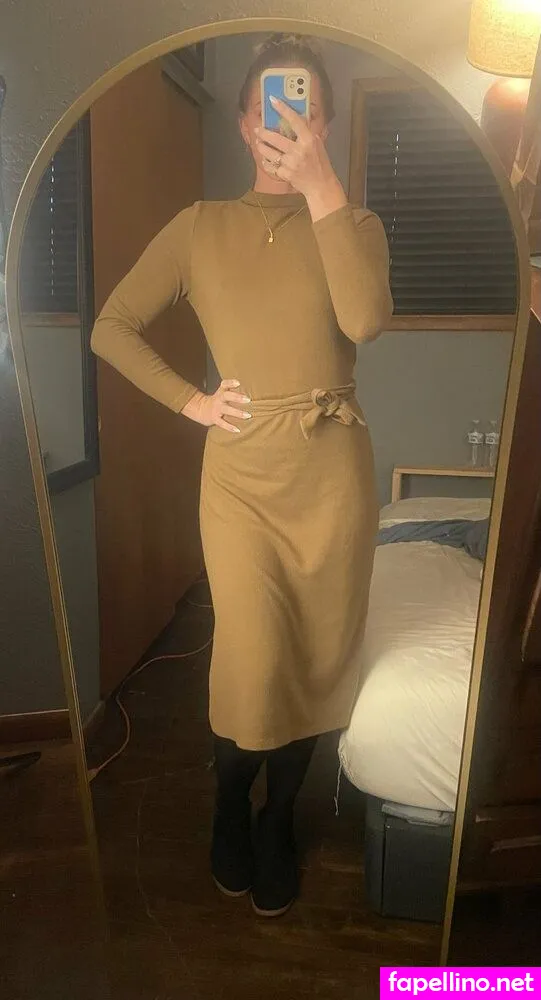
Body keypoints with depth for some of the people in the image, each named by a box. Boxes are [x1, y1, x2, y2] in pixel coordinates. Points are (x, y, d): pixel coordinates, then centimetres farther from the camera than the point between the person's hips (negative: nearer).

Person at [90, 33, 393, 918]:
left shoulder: (355, 225, 4)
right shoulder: (201, 227, 6)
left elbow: (364, 321, -18)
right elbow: (111, 328, 6)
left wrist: (321, 188, -17)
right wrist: (188, 400, -4)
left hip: (333, 472, 1)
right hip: (239, 473, 0)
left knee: (315, 658, 8)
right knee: (253, 660, -5)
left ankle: (278, 822, 33)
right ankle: (231, 810, 27)